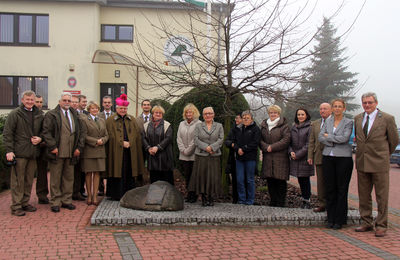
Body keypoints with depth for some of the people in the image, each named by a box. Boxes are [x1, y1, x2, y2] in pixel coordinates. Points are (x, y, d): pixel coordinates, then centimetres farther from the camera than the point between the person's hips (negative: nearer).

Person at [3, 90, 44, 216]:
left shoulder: (39, 115, 12)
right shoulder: (15, 114, -3)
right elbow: (7, 133, -6)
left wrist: (40, 138, 1)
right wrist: (9, 150, -13)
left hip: (32, 153, 5)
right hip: (19, 153, -5)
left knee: (29, 180, 12)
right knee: (18, 180, -1)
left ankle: (25, 203, 23)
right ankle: (16, 206, 6)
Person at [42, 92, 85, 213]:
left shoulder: (75, 115, 15)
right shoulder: (51, 115, -1)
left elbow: (80, 133, 15)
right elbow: (46, 132, -7)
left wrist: (79, 147, 4)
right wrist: (53, 147, -14)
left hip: (71, 153, 5)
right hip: (57, 153, -5)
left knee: (69, 178, 10)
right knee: (55, 179, 2)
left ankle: (66, 200, 20)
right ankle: (55, 202, 10)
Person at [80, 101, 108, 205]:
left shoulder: (102, 121, 16)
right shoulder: (84, 120, 1)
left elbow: (106, 135, 13)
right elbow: (84, 136, -7)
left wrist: (102, 140, -7)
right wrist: (95, 141, -13)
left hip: (100, 151, 4)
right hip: (89, 151, -4)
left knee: (97, 173, 2)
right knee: (88, 173, 1)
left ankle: (95, 196, 7)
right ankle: (89, 196, 10)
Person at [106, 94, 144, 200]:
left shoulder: (132, 120, 13)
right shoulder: (110, 120, 4)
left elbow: (137, 135, 8)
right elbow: (110, 136, -5)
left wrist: (129, 143, -7)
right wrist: (122, 143, -12)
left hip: (130, 151, 3)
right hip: (116, 152, -3)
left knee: (129, 173, 4)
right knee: (118, 173, 0)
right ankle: (116, 195, 7)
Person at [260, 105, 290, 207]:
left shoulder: (284, 125, -1)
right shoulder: (264, 125, 15)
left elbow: (286, 139, -11)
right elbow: (260, 139, 10)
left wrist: (272, 147, -12)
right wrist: (266, 147, -9)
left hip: (280, 157, -4)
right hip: (268, 157, 4)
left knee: (280, 180, -3)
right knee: (270, 180, 6)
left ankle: (281, 202, 7)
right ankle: (273, 200, 18)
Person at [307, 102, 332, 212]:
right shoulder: (315, 124, 14)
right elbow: (311, 141, 12)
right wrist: (310, 156, 6)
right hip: (319, 157, 4)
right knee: (320, 182, 7)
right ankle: (322, 204, 15)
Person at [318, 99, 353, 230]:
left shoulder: (348, 122, 0)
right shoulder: (327, 121, 12)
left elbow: (344, 138, -14)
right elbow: (320, 137, 2)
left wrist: (328, 136, -5)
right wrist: (334, 142, -11)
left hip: (343, 157, -3)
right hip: (328, 157, 4)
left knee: (342, 189, 0)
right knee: (329, 188, 5)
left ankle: (340, 220, 9)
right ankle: (331, 219, 13)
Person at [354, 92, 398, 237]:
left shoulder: (387, 118, -4)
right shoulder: (358, 118, 9)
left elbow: (394, 140, 5)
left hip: (379, 163, -4)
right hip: (362, 163, 5)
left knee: (382, 197, 2)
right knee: (363, 196, 10)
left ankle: (381, 225, 12)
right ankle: (366, 223, 22)